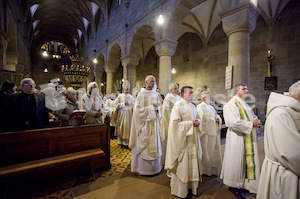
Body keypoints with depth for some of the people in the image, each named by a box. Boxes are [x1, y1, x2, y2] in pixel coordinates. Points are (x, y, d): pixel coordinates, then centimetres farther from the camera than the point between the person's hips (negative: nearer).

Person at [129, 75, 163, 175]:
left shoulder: (155, 94, 8)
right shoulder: (141, 94, -10)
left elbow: (159, 105, 14)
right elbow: (138, 109, -14)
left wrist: (156, 107, -9)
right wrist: (150, 108, -15)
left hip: (154, 122, 6)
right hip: (145, 123, -6)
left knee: (155, 144, 13)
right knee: (144, 145, 2)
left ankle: (155, 166, 29)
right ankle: (144, 168, 19)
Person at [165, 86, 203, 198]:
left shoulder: (193, 106, 12)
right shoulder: (178, 105, -12)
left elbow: (198, 118, 19)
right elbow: (175, 123, -18)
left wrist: (197, 122, -4)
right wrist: (190, 123, -18)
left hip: (193, 139, 8)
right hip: (182, 140, -7)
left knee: (193, 161, 15)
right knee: (182, 164, 3)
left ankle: (191, 184, 33)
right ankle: (180, 190, 22)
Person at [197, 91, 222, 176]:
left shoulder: (211, 107, 19)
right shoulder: (200, 107, -7)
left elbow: (218, 116, 16)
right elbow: (203, 119, -17)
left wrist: (218, 119, -6)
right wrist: (213, 119, -7)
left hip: (215, 133, 8)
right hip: (206, 132, -8)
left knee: (215, 152, 12)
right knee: (207, 152, 1)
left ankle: (215, 170, 25)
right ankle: (206, 170, 16)